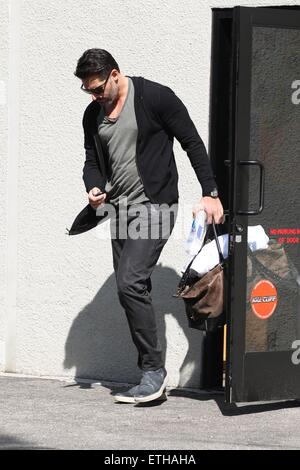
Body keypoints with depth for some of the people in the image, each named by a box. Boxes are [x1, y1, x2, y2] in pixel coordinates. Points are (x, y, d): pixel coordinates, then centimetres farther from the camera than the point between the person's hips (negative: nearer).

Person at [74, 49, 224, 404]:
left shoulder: (156, 98, -10)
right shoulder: (93, 115, 10)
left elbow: (193, 144, -7)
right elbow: (93, 161, 17)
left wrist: (210, 193, -11)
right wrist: (94, 188, -6)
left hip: (155, 205, -7)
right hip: (120, 210, 8)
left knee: (130, 284, -19)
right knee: (133, 291, 6)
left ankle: (153, 370, -11)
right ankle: (150, 376, 12)